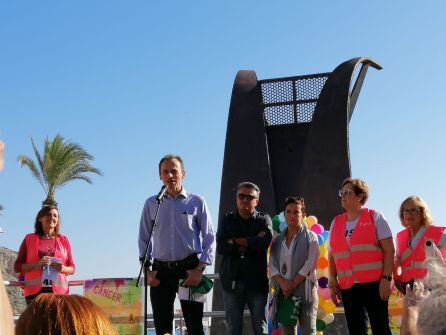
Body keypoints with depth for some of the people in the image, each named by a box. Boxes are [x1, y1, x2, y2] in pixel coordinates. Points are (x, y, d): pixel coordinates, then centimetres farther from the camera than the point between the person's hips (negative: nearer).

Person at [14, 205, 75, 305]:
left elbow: (72, 268, 16)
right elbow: (17, 267, 7)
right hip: (35, 292, -1)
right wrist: (37, 264, -10)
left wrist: (63, 268, -7)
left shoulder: (64, 240, 15)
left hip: (59, 291, 1)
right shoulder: (29, 239, 12)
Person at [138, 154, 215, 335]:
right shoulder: (151, 204, 11)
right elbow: (144, 239, 12)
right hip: (160, 270, 2)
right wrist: (147, 271, 0)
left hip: (189, 269, -2)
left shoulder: (196, 202, 4)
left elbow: (209, 238, 2)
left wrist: (199, 270, -10)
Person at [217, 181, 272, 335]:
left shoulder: (264, 219, 8)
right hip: (232, 281, 1)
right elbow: (220, 247, -6)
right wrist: (253, 243, -9)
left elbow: (266, 241, -13)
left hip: (257, 281, -1)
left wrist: (236, 241, -7)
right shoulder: (227, 220, 11)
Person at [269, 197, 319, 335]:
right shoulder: (277, 240, 13)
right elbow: (272, 266, 6)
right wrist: (283, 283, -12)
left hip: (305, 291, -4)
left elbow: (310, 265, -7)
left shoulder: (310, 237, 2)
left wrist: (293, 284, -12)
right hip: (283, 292, 4)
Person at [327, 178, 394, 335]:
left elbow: (389, 250, -3)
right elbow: (332, 257, 16)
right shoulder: (336, 223, 15)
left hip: (374, 284, -4)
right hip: (348, 287, 4)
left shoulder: (374, 217, 2)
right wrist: (332, 284, 9)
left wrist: (386, 279, -12)